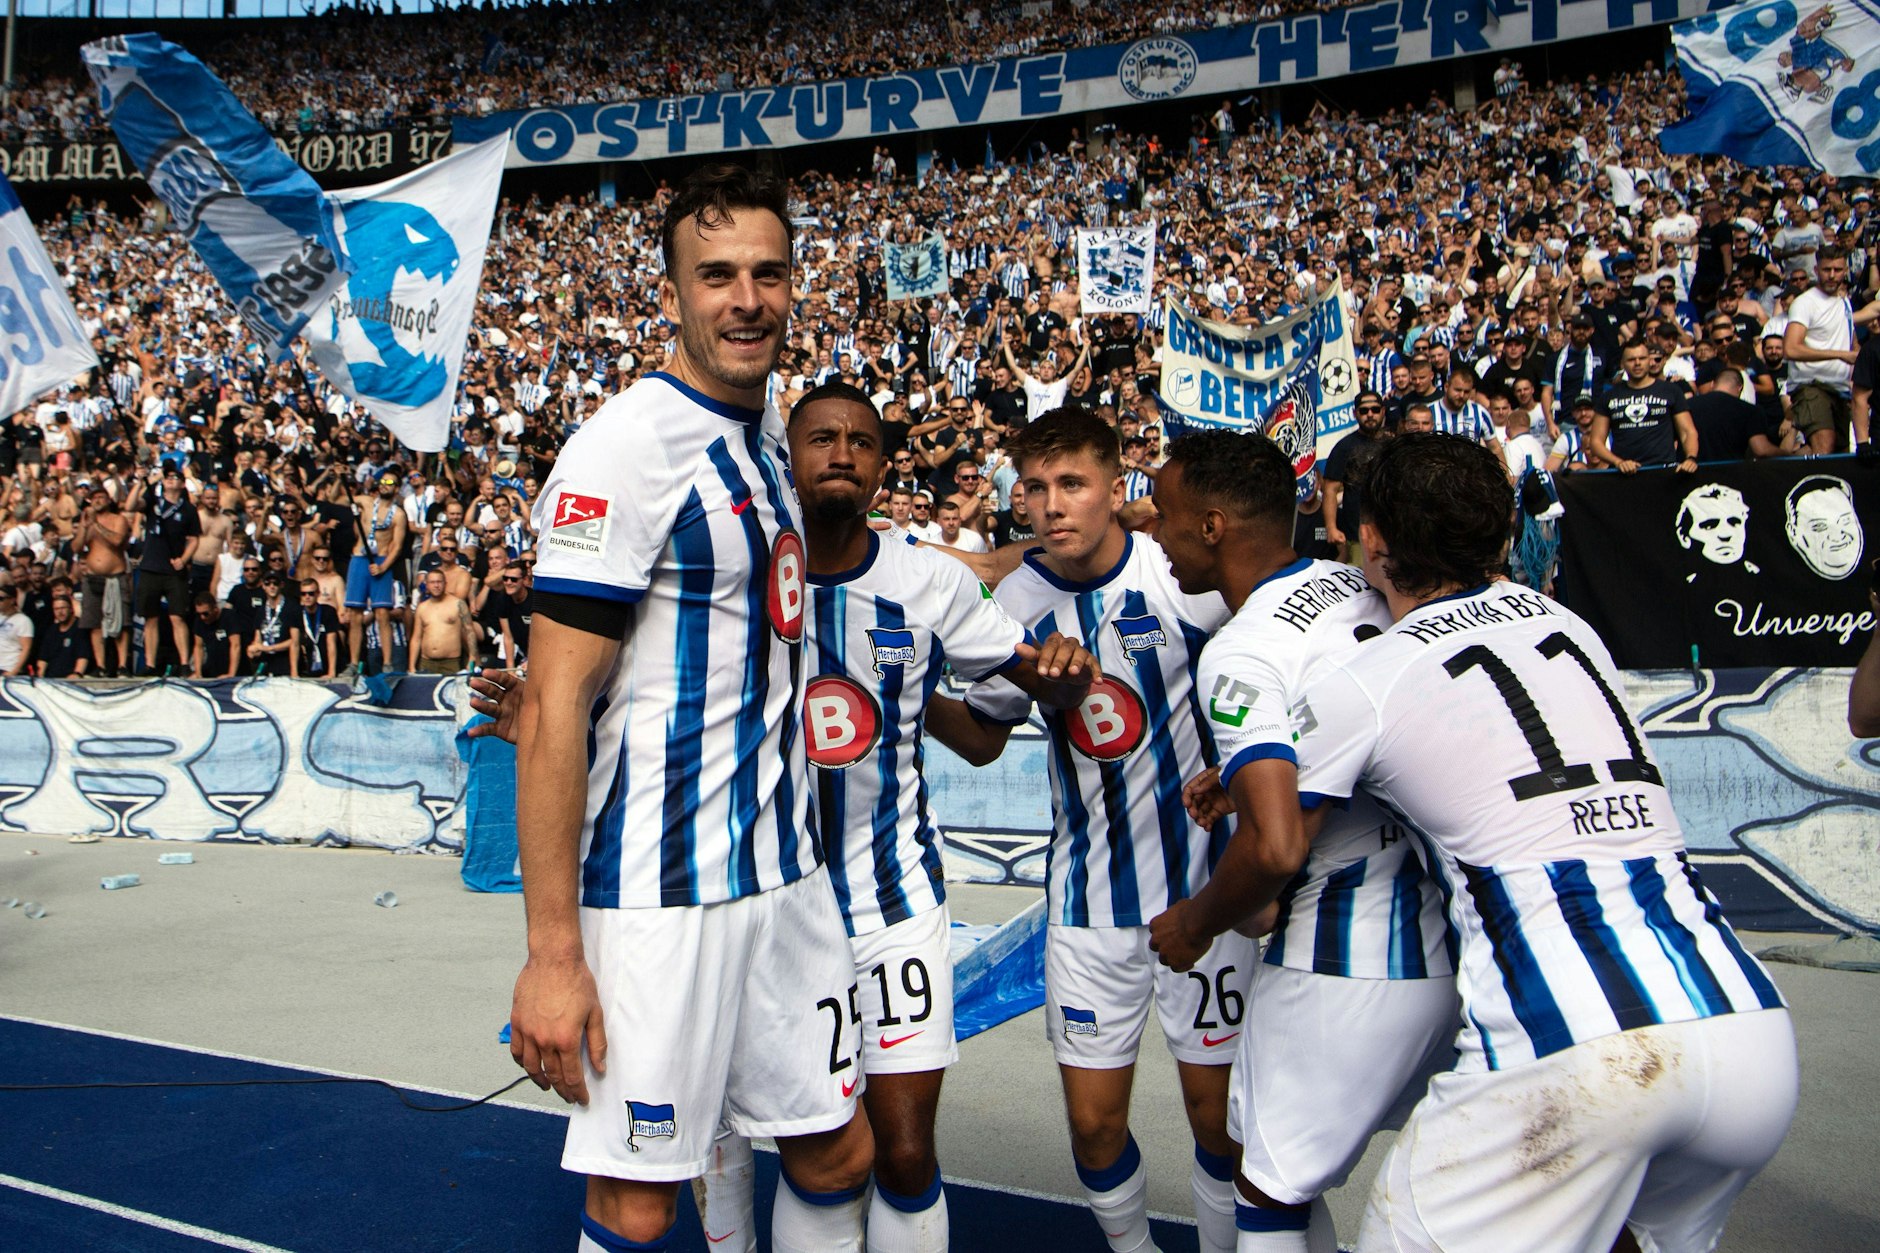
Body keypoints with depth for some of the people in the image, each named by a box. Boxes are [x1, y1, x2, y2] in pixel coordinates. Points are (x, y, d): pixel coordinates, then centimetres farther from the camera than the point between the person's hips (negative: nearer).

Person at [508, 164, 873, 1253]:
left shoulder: (768, 429, 10)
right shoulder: (625, 446, -15)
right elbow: (553, 707, -18)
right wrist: (552, 951, -19)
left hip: (790, 876, 8)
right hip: (660, 896, -7)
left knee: (839, 1152, 17)